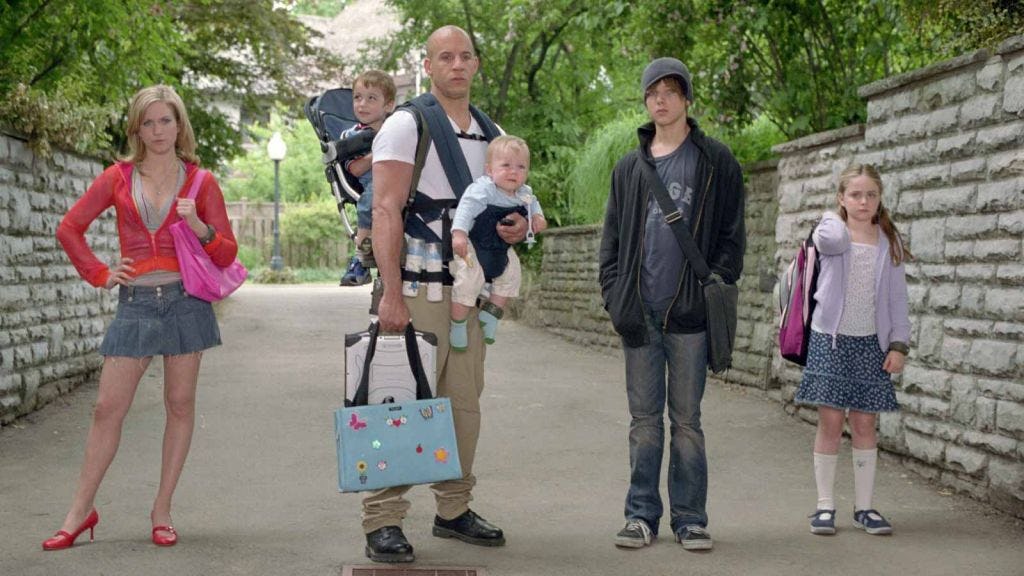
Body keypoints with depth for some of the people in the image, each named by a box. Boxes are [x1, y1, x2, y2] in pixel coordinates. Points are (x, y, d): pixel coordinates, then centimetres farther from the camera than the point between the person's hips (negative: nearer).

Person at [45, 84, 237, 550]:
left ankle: (162, 511, 14)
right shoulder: (118, 178, 6)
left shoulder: (200, 183, 4)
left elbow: (227, 254, 4)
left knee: (180, 406, 4)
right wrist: (99, 275, 4)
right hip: (135, 302, 0)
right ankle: (81, 510, 9)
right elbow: (69, 228, 12)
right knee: (108, 408, 0)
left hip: (185, 299, 0)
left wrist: (200, 227, -14)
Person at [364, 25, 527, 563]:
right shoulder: (407, 125, -5)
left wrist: (519, 225, 0)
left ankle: (454, 509, 20)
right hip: (418, 289, -6)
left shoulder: (491, 133, 15)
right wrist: (391, 294, -20)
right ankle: (383, 520, -5)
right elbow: (386, 211, -12)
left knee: (464, 401, 10)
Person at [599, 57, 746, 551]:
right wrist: (614, 296, 3)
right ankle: (643, 514, 13)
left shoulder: (715, 162, 5)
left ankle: (690, 516, 10)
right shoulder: (629, 167, 14)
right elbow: (612, 237, 14)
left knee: (687, 418, 3)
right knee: (644, 418, 7)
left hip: (689, 310, -3)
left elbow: (732, 233, 3)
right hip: (639, 312, 3)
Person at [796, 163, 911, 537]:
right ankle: (824, 504, 8)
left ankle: (863, 506, 14)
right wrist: (835, 216, -5)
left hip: (870, 343, 2)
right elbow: (833, 241, -27)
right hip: (831, 338, -2)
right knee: (831, 421, -2)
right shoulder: (830, 230, 0)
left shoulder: (889, 242, 7)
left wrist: (898, 344, -1)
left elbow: (897, 297, 7)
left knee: (864, 423, 5)